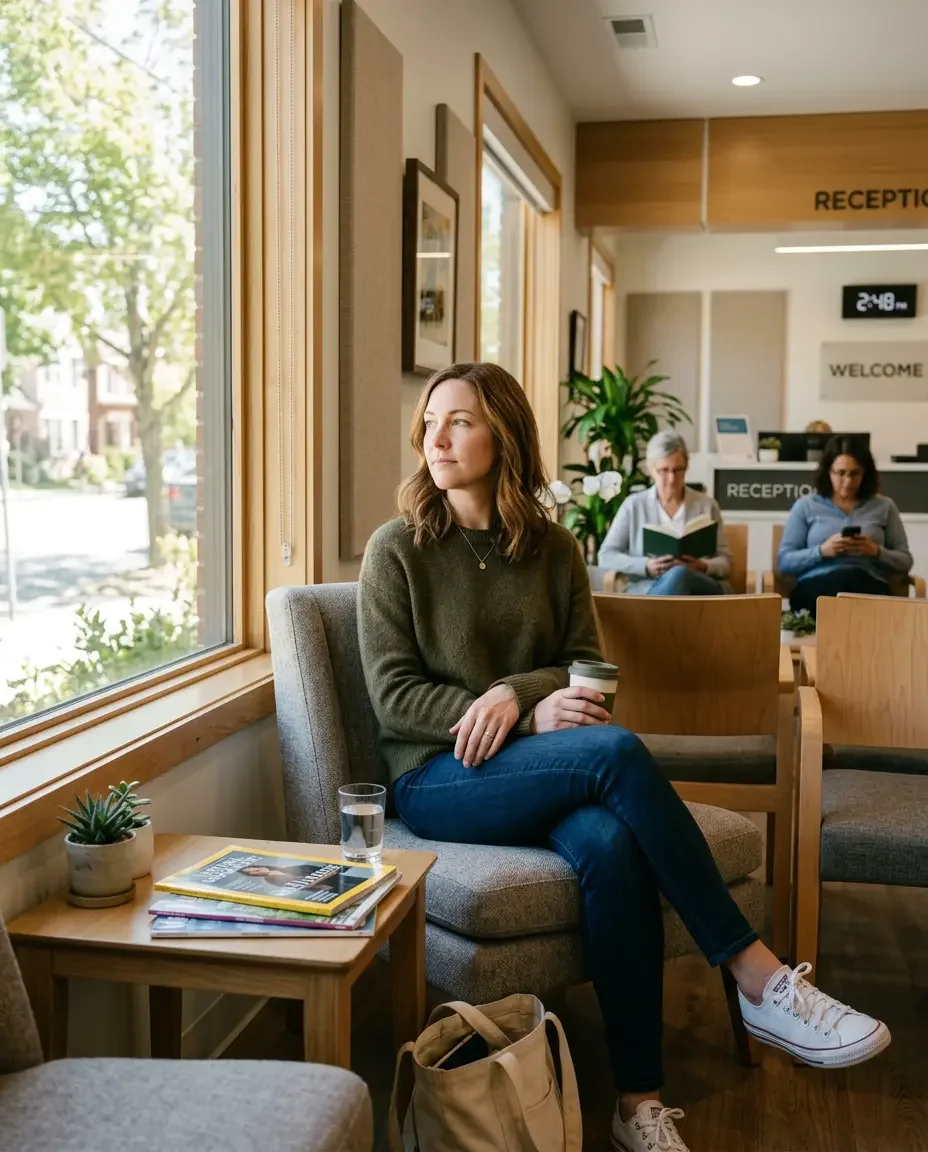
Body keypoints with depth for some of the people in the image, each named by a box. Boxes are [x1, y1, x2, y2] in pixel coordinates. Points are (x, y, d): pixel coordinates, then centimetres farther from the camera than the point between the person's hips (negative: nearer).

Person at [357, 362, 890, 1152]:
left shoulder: (551, 548, 8)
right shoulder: (397, 550, -2)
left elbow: (588, 669, 8)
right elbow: (392, 697, -7)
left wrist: (519, 689, -15)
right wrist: (531, 718, -18)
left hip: (539, 772, 3)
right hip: (438, 779, -3)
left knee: (611, 845, -33)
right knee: (616, 751, -31)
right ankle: (759, 980, -25)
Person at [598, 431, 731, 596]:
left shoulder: (706, 505, 13)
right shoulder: (634, 505, 10)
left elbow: (725, 561, 13)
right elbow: (606, 556, 6)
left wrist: (703, 567, -13)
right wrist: (646, 566, -13)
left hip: (701, 588, 1)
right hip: (647, 589, -1)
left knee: (679, 575, -39)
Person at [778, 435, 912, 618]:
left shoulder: (884, 506, 17)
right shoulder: (805, 506, 14)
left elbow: (905, 561, 15)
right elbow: (783, 562, 9)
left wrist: (877, 552, -6)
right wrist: (821, 551, -9)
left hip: (869, 587, 1)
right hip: (815, 588, 0)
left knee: (855, 578, -38)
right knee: (843, 577, -37)